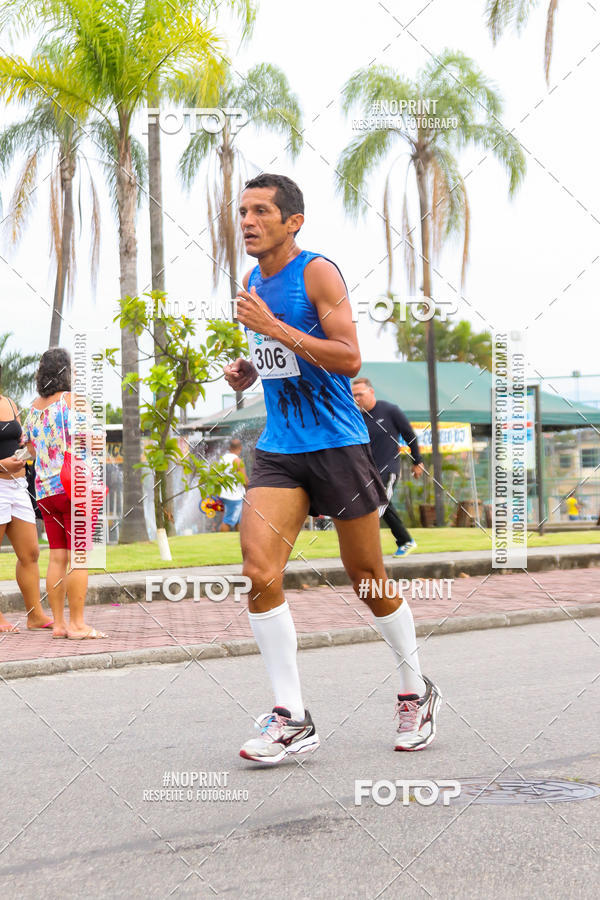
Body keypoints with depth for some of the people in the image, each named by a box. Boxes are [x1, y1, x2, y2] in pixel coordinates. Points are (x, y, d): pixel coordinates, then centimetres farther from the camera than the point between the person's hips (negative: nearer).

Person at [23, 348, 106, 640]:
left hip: (45, 490, 7)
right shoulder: (73, 401, -7)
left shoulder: (35, 407, 12)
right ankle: (77, 624, -7)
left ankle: (58, 622, 9)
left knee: (58, 557, 8)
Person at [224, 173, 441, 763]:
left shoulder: (318, 272, -10)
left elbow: (349, 359, -19)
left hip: (336, 444, -5)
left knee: (368, 581, 5)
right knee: (259, 571, -14)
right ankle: (291, 719, -8)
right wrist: (245, 371, 6)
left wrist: (273, 327, -24)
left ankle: (415, 692, 27)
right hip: (278, 451, 5)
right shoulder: (252, 283, 12)